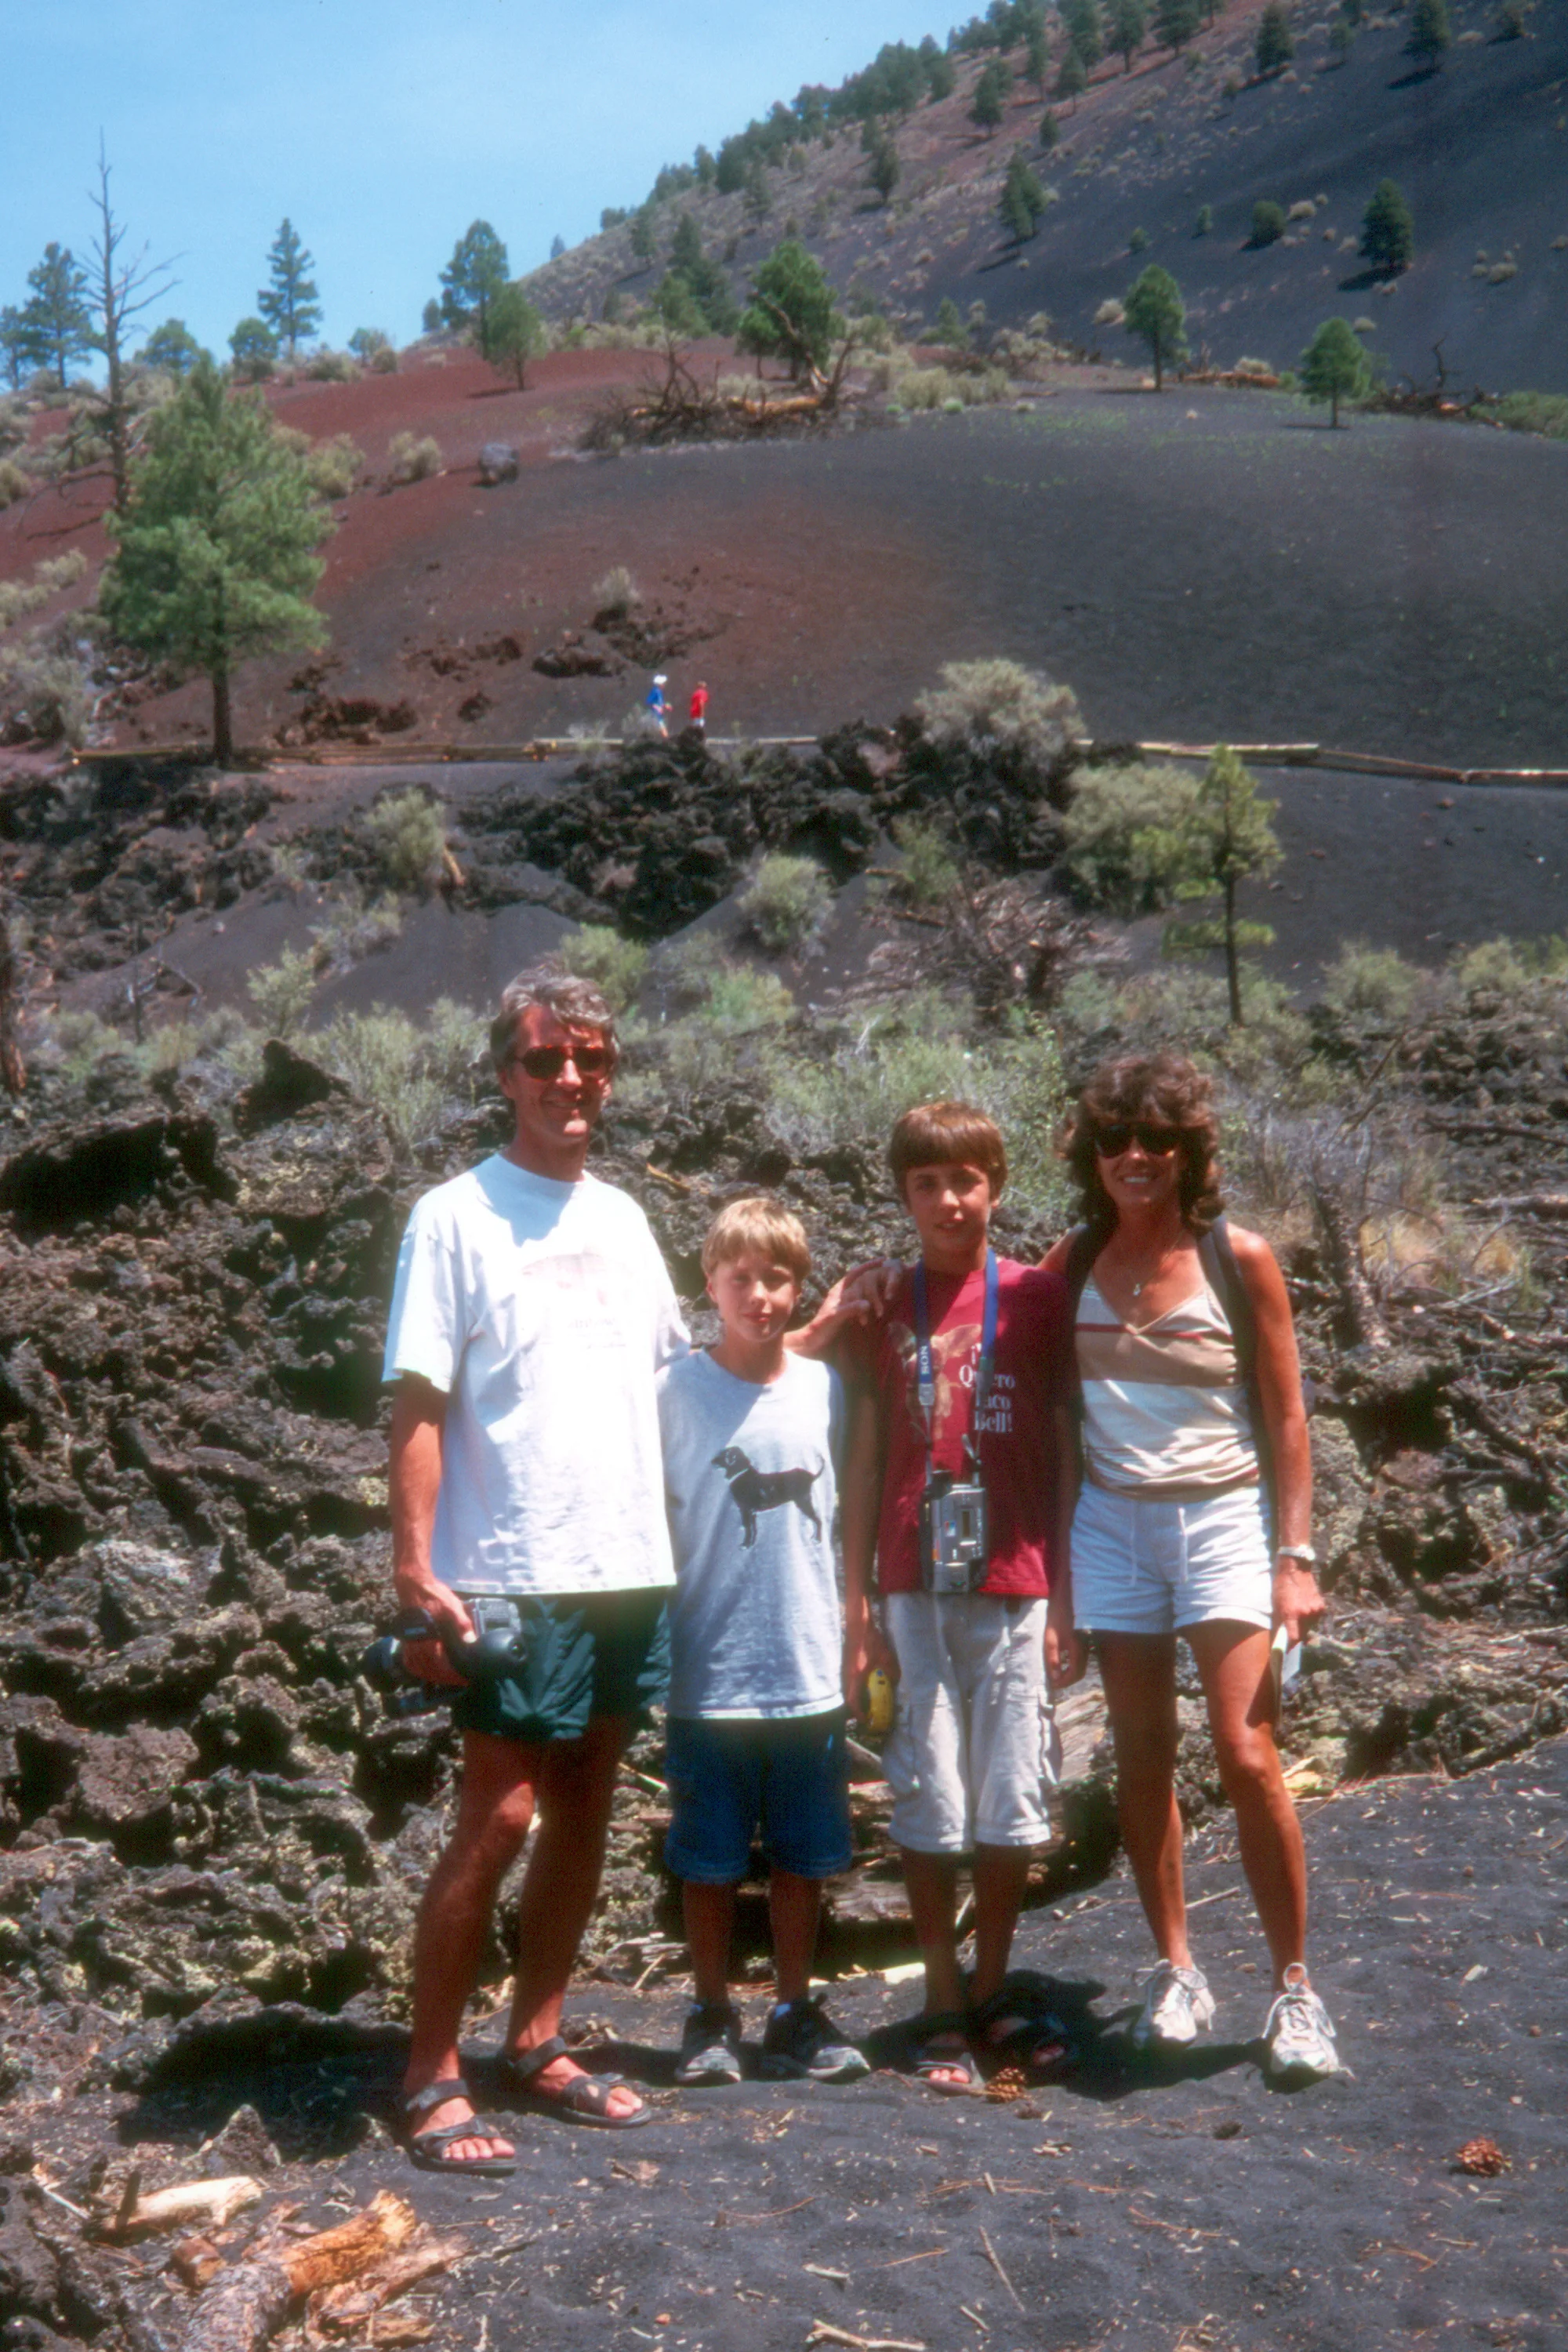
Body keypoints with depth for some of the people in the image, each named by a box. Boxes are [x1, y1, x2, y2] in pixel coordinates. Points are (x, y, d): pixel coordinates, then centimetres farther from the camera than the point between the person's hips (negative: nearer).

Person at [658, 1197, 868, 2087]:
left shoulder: (824, 1387, 5)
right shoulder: (676, 1390, -4)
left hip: (811, 1668, 3)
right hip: (710, 1670, -2)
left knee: (805, 1854, 10)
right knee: (711, 1860, 6)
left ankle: (796, 2013, 25)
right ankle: (713, 2018, 21)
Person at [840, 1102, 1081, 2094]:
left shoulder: (1038, 1296, 3)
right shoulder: (885, 1306, 7)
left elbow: (1066, 1449, 4)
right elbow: (866, 1459, 8)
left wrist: (1069, 1596, -1)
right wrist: (856, 1604, 3)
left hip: (1017, 1584, -1)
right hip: (915, 1590, 1)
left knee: (1013, 1802, 5)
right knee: (929, 1802, 4)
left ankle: (995, 1989, 22)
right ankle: (944, 2005, 16)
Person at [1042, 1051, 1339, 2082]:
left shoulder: (1238, 1258, -4)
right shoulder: (1074, 1261, 3)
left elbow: (1285, 1415, -2)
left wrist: (1295, 1555, -6)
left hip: (1223, 1517, -3)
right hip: (1112, 1521, 3)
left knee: (1248, 1755, -11)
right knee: (1143, 1755, 6)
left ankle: (1296, 1988, 1)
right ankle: (1176, 1971, 19)